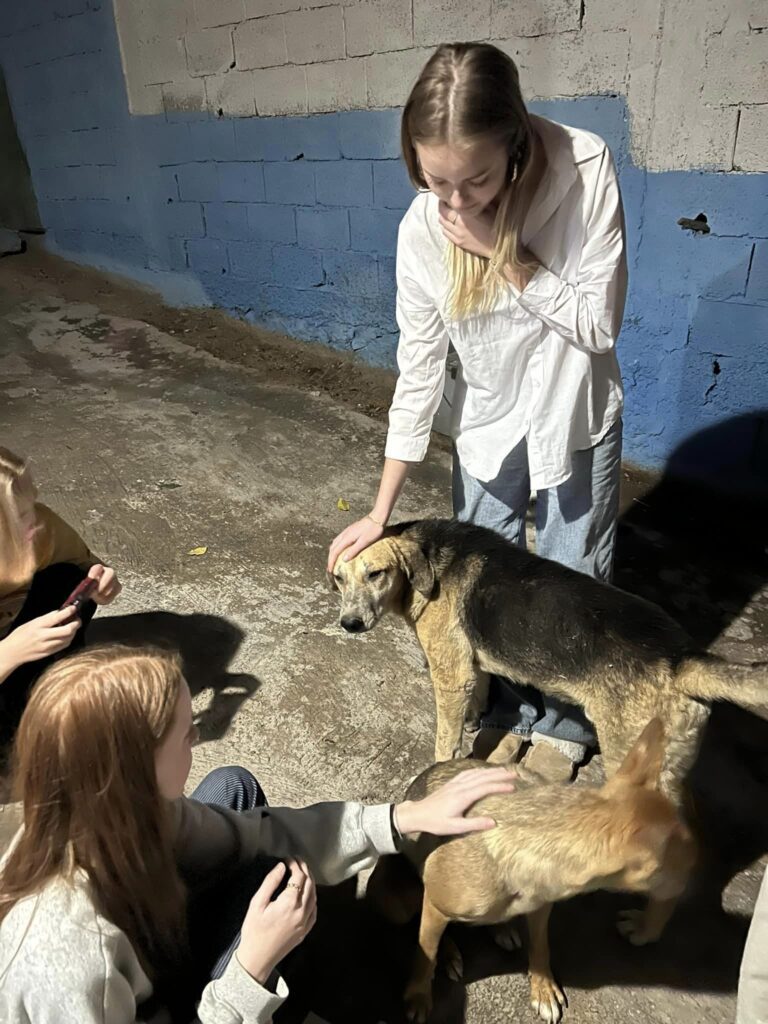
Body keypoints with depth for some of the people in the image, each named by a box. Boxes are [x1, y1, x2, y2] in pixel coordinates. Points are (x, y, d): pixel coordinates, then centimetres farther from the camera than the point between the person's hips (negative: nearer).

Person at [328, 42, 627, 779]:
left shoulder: (586, 172, -23)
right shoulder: (423, 229, -18)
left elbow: (599, 322, -18)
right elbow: (418, 370, -13)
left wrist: (506, 259, -30)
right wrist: (382, 511, -11)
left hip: (576, 417, -1)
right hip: (487, 422, 2)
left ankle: (562, 719, 37)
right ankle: (498, 708, 40)